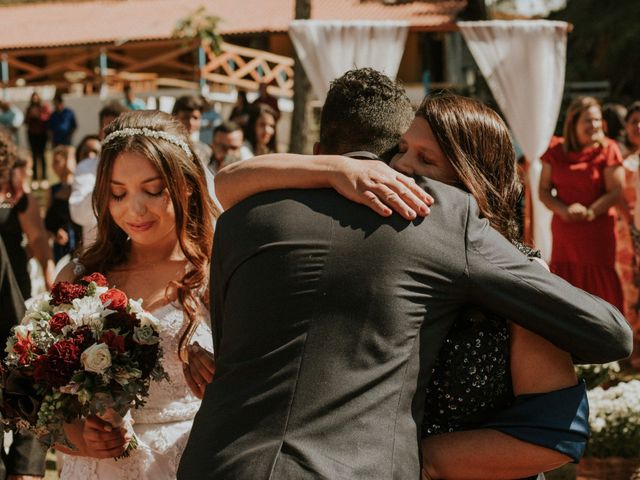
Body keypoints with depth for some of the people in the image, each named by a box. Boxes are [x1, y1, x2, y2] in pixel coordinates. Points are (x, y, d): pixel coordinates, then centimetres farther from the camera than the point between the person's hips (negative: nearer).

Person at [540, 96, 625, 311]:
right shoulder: (556, 152, 5)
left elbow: (616, 192, -7)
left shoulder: (607, 150, -5)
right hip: (564, 231, 4)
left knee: (600, 285, -2)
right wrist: (563, 210, -13)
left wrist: (589, 212, -20)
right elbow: (544, 190, 5)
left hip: (598, 231, -3)